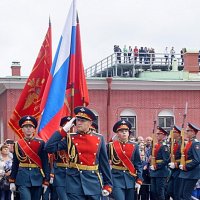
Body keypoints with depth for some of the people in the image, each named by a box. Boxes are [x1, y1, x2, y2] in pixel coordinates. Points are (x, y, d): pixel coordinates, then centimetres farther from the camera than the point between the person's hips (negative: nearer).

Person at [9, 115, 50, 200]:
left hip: (37, 177, 1)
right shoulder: (18, 144, 5)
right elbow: (15, 164, 9)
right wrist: (12, 181, 5)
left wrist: (46, 181, -4)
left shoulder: (41, 143, 2)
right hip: (23, 177, -1)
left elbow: (45, 163, 1)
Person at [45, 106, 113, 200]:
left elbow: (104, 163, 9)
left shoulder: (99, 138, 6)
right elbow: (49, 148, -9)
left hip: (93, 181, 2)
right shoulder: (69, 138, 3)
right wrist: (64, 129, -7)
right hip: (75, 180, -2)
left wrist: (107, 184, 5)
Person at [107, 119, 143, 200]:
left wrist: (139, 180, -2)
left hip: (130, 178, 3)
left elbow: (138, 164, 5)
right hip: (116, 178, -3)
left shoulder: (134, 146, 6)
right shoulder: (111, 146, 1)